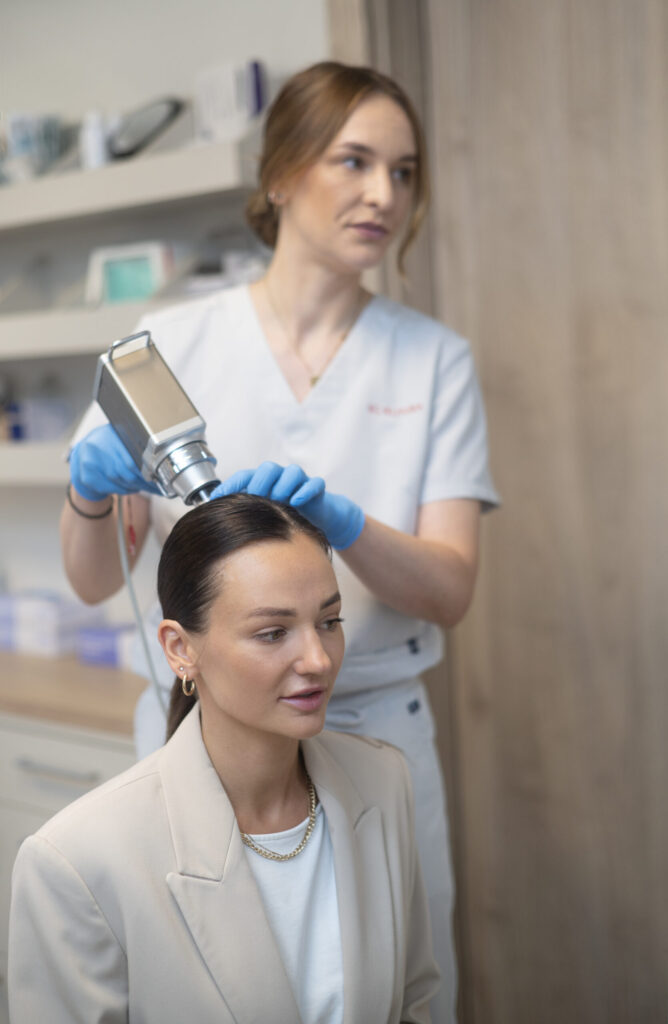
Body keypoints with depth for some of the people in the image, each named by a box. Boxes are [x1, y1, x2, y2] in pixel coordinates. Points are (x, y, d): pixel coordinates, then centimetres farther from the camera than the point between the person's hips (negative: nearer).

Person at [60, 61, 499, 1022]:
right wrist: (90, 491, -22)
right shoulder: (174, 342, -2)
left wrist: (340, 521, -27)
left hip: (374, 732, 1)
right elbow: (94, 582, -1)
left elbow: (450, 589, -8)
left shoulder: (434, 358, 0)